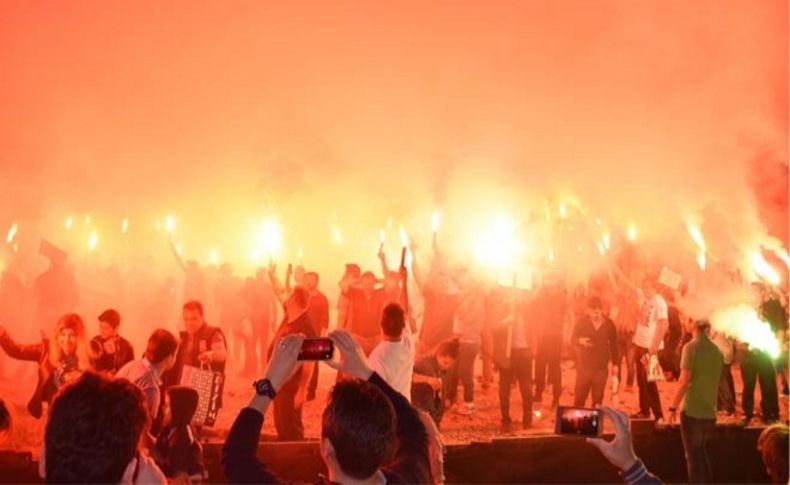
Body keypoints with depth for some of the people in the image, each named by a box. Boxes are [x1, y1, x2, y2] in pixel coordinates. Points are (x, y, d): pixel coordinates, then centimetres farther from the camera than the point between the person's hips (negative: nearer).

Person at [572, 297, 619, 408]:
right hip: (584, 366, -1)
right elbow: (573, 338, -1)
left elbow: (614, 345, 10)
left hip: (601, 368, 1)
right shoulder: (582, 323, -3)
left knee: (598, 399, 5)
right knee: (579, 397, -1)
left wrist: (615, 364, 10)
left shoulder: (609, 325, 2)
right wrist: (580, 341, -25)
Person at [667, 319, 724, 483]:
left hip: (692, 410, -6)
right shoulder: (717, 350, 6)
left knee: (693, 457, 2)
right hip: (710, 412, 6)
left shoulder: (691, 347, -12)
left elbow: (684, 380, -16)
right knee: (702, 454, 22)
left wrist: (673, 406, -10)